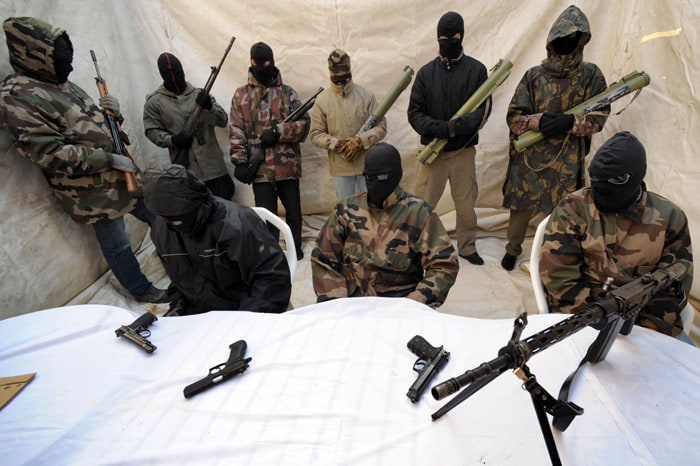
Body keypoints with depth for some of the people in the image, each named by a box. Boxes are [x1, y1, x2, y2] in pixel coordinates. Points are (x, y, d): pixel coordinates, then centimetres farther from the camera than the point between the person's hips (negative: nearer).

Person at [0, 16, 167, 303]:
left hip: (121, 177, 9)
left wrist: (113, 112, -1)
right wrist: (110, 159, -23)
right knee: (116, 244, 7)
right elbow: (50, 154, -22)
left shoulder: (62, 85, 13)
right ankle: (139, 289, 27)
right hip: (93, 191, -9)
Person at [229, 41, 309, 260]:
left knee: (293, 210, 12)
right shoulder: (241, 95, 8)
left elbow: (303, 123, -1)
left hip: (287, 164, 1)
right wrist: (240, 161, -4)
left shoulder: (287, 93, 6)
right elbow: (236, 132, 4)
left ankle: (295, 247, 33)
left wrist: (278, 132, -14)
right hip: (258, 166, 0)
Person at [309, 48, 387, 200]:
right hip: (340, 166, 0)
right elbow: (315, 134, 0)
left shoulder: (366, 95, 0)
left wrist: (361, 140, -18)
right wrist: (336, 144, -17)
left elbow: (381, 127, -2)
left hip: (367, 164, 0)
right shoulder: (322, 100, 1)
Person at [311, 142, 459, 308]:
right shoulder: (347, 210, 5)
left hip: (401, 300, -1)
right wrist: (333, 299, -5)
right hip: (351, 297, 1)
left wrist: (414, 303, -17)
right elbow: (323, 259, 8)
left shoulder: (418, 212, -3)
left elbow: (444, 266, -6)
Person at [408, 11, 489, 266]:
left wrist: (460, 125, -24)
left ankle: (467, 247, 30)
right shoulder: (426, 72, 3)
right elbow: (414, 113, -1)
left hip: (464, 151, 0)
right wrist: (436, 127, -19)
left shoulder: (477, 70, 1)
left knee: (466, 204, 11)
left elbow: (483, 110, -5)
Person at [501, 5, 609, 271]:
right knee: (521, 207, 10)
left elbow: (599, 117, 0)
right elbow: (513, 116, -5)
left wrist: (571, 121, -19)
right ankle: (512, 249, 33)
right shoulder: (534, 76, -2)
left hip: (568, 161, 1)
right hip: (529, 157, 0)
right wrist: (539, 121, -23)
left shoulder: (592, 75, 1)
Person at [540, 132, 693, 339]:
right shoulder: (572, 210, -9)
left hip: (644, 319, 3)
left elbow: (675, 284, 3)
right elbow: (559, 279, -12)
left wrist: (646, 331, -9)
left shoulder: (668, 217, 2)